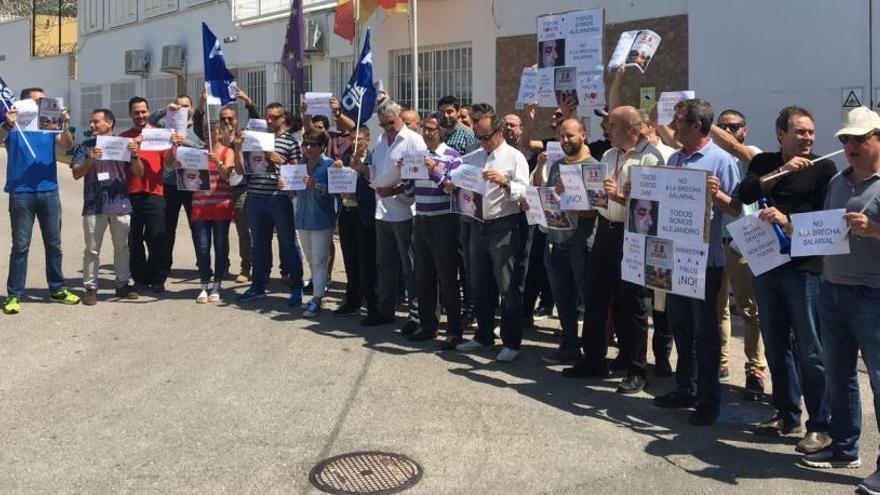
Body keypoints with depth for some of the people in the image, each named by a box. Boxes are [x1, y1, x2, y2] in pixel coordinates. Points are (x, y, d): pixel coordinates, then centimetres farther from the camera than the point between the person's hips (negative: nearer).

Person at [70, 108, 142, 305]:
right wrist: (90, 160, -22)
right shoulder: (85, 147, 6)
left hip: (120, 205, 1)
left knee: (122, 247, 7)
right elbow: (76, 174, -4)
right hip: (93, 206, -1)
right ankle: (90, 287, 7)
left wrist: (135, 155, -16)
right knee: (92, 249, 1)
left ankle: (123, 284, 17)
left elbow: (138, 173, 4)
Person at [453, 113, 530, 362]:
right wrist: (450, 185, -3)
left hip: (505, 227, -6)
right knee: (478, 285, 14)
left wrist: (504, 182, -28)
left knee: (508, 288, -2)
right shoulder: (473, 157, 13)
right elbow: (456, 177, 19)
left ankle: (511, 342, 7)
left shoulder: (514, 157, -5)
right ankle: (483, 335, 28)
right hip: (479, 226, 7)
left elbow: (524, 192, -13)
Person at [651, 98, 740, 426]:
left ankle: (708, 399, 11)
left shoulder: (721, 160, -10)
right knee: (679, 325, 15)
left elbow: (737, 208, -12)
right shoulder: (674, 159, 12)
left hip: (706, 259, -7)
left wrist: (717, 194, -29)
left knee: (705, 331, 1)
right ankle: (685, 389, 28)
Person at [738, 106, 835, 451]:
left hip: (805, 268, -5)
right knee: (776, 347, 13)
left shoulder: (824, 168, 0)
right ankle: (786, 415, 27)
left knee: (810, 351, -4)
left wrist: (788, 220, -20)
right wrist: (782, 171, -16)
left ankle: (820, 426, 5)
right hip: (766, 265, 5)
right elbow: (745, 194, -7)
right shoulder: (764, 163, 11)